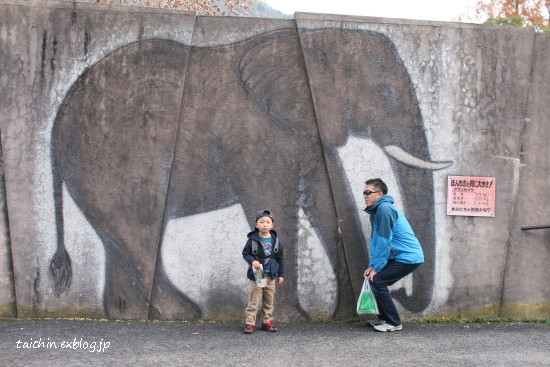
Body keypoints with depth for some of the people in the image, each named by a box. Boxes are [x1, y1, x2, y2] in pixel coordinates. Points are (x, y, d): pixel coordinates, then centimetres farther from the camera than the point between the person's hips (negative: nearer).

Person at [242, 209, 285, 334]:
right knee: (254, 300, -3)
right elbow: (245, 253, -1)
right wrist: (252, 261, -21)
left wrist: (280, 274, 9)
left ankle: (267, 322, 23)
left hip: (271, 276, 3)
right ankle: (250, 323, 3)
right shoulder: (253, 240, -8)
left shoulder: (275, 240, 1)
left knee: (269, 300, 11)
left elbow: (279, 258, 8)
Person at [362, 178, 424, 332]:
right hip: (400, 256, 10)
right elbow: (375, 240, 15)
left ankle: (394, 323, -3)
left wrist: (376, 268, -14)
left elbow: (384, 242, -19)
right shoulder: (374, 211, 13)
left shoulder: (384, 209, -18)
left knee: (376, 281, -13)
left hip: (408, 258, -10)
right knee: (375, 278, 12)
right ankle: (384, 318, 23)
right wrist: (372, 266, 8)